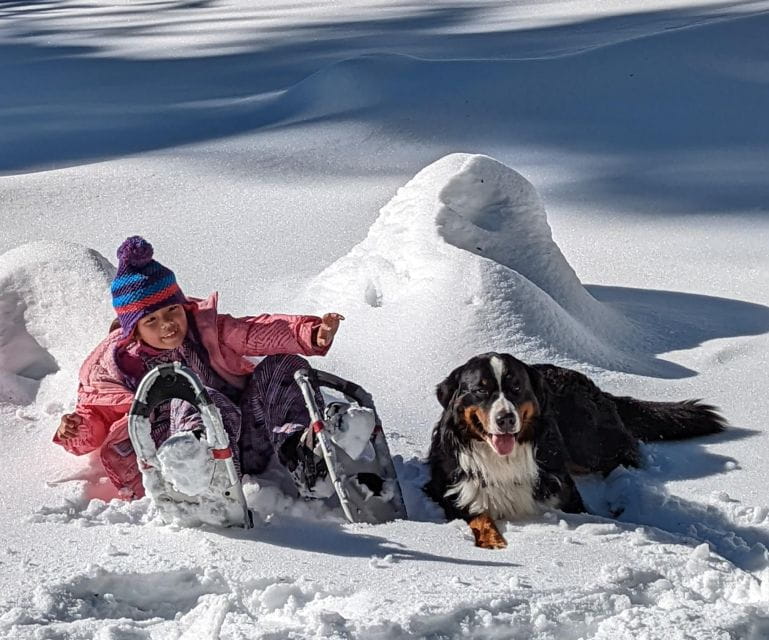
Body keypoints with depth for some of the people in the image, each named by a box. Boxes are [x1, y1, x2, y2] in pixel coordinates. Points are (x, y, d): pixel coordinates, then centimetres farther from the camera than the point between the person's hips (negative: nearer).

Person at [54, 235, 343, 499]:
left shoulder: (207, 328, 12)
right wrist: (78, 429, -9)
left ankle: (302, 453, -30)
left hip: (244, 444, 4)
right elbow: (96, 414, 16)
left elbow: (258, 332, 3)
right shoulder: (111, 366, 8)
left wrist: (312, 334, -14)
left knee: (285, 367, -9)